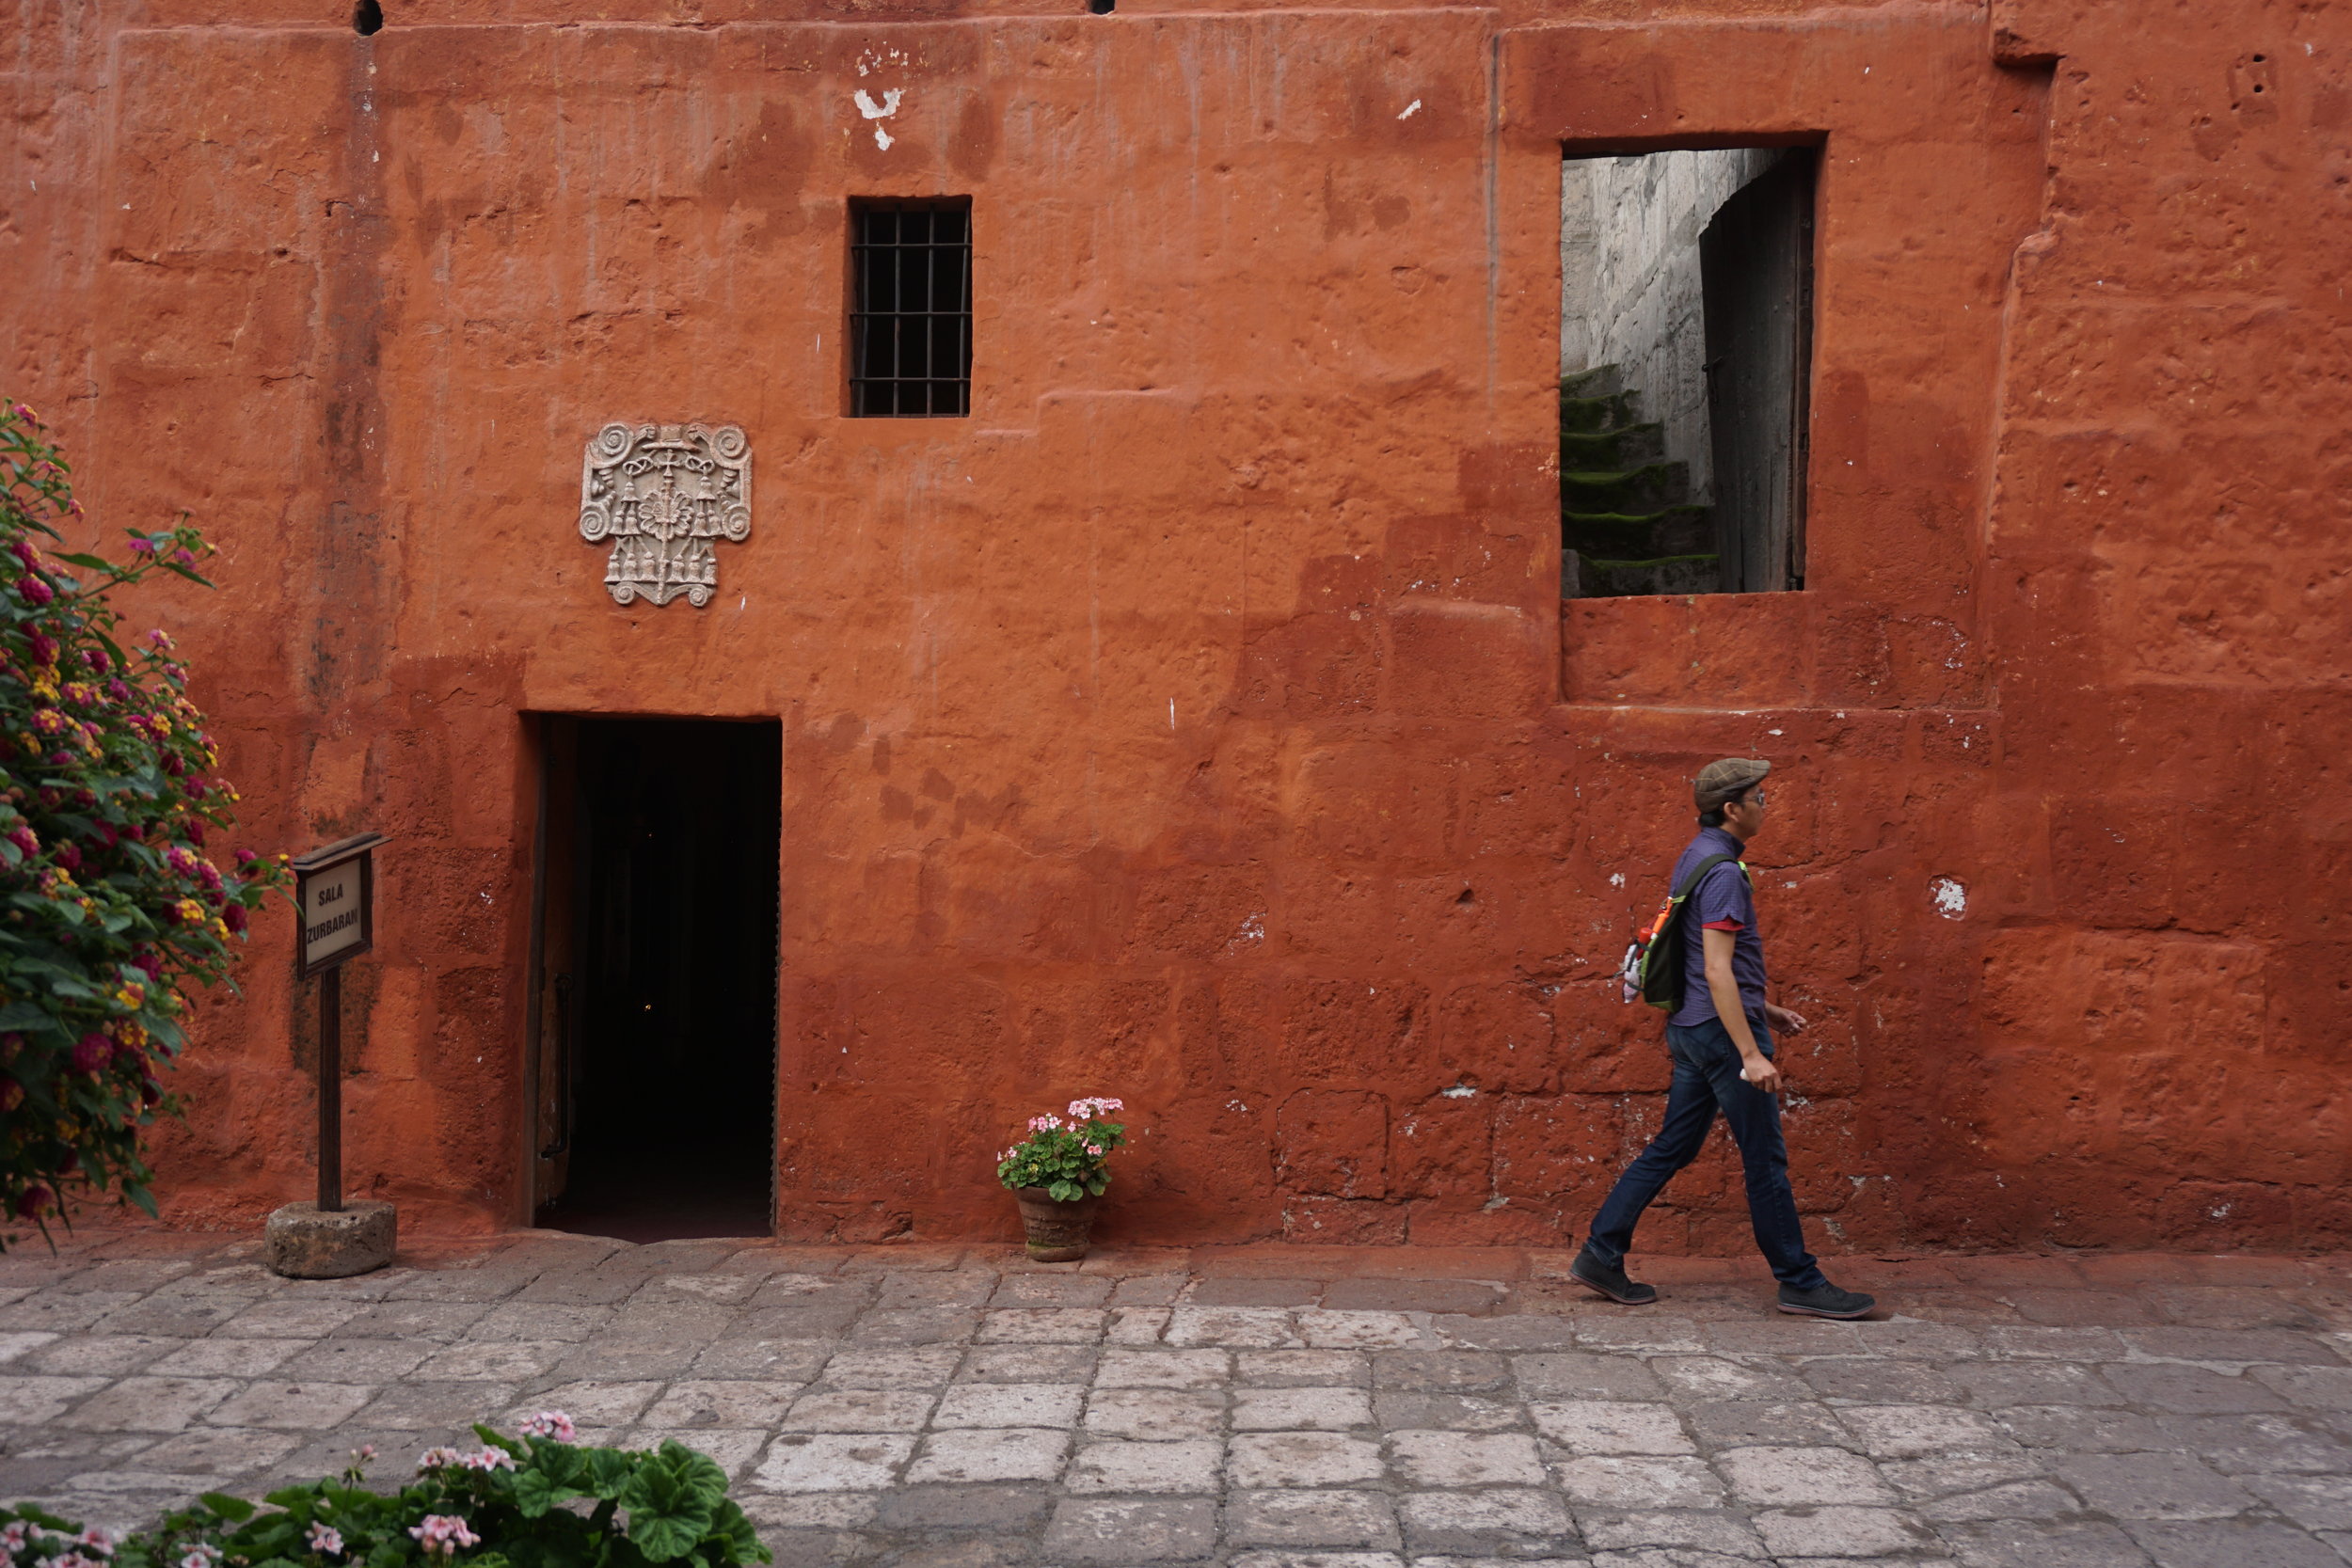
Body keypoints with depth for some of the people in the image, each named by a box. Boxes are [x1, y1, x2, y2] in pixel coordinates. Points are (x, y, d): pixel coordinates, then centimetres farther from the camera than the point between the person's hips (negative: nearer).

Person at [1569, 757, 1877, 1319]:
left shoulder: (1696, 857, 14)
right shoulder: (1721, 870, -18)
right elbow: (1717, 970, -23)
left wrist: (1763, 1009, 25)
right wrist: (1751, 1052, -24)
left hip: (1691, 1028, 10)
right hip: (1722, 1028, -10)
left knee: (1670, 1149, 12)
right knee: (1765, 1161, 0)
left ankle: (1600, 1256, 11)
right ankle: (1800, 1283, 10)